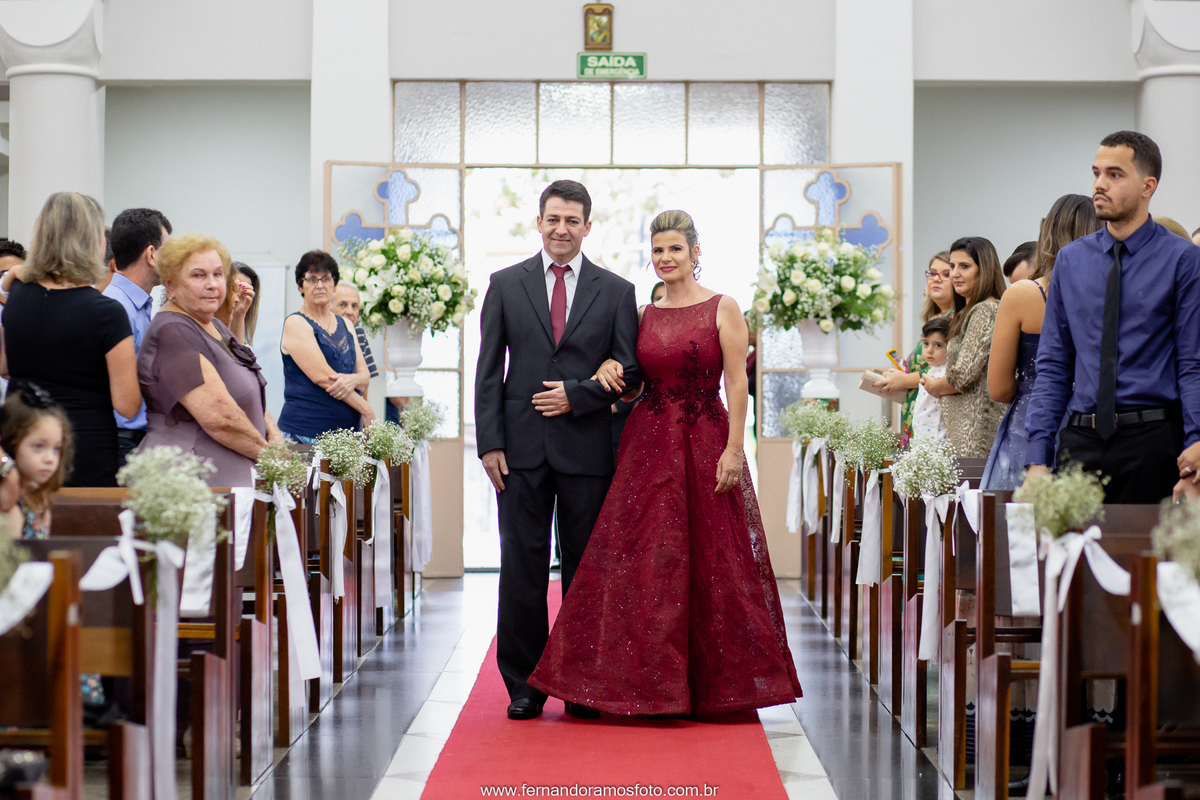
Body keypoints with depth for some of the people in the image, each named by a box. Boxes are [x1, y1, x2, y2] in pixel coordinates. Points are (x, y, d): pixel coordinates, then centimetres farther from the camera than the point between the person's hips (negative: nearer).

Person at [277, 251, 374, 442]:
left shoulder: (345, 325, 19)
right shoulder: (296, 324, -2)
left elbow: (365, 377, 14)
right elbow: (321, 376, -11)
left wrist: (352, 380, -11)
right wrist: (366, 410, -9)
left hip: (347, 432, 6)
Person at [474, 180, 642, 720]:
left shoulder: (616, 292, 7)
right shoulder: (506, 285, 8)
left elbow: (629, 370, 5)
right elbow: (488, 369, 5)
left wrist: (578, 395, -10)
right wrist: (489, 442, -3)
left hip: (586, 447, 0)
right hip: (522, 447, 0)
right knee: (522, 569, 1)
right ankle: (524, 685, 10)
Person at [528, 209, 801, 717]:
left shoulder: (723, 309, -2)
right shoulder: (646, 316, 10)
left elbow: (737, 383, -7)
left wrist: (734, 449, -14)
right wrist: (611, 370, -5)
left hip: (705, 444, -4)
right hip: (648, 446, 4)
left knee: (711, 563, 1)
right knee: (644, 561, 2)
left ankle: (715, 684, 12)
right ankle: (650, 682, 10)